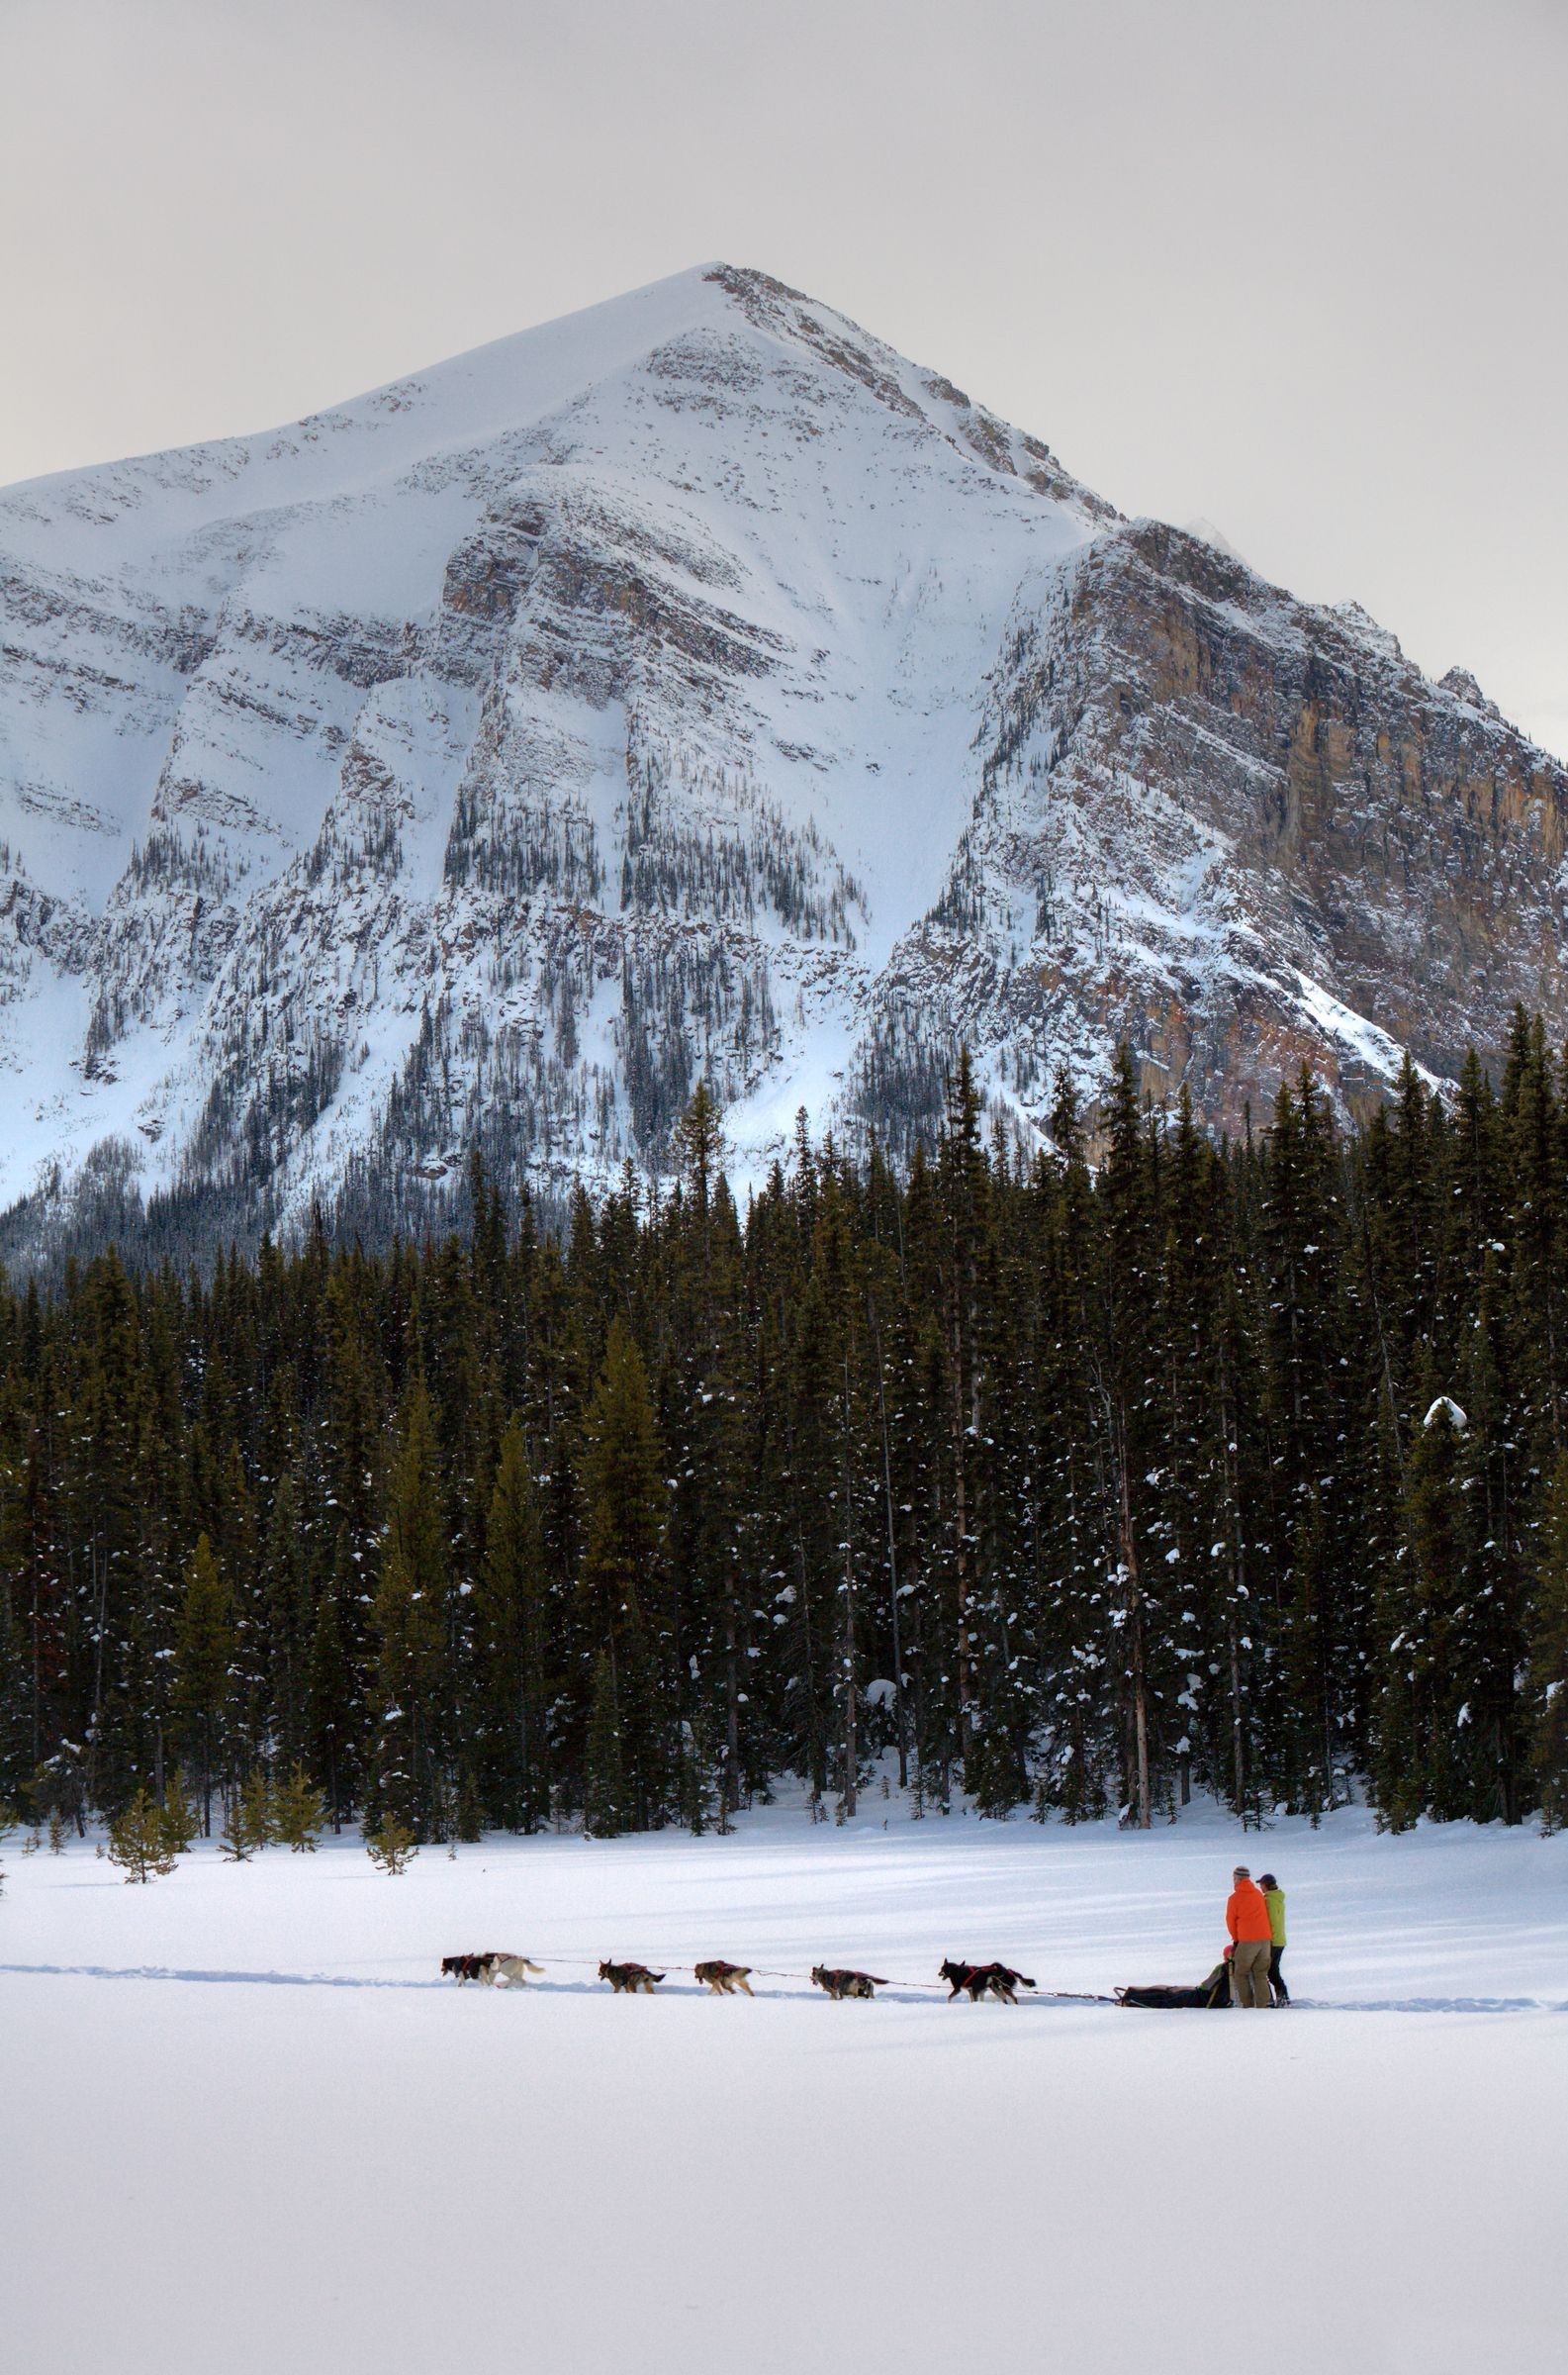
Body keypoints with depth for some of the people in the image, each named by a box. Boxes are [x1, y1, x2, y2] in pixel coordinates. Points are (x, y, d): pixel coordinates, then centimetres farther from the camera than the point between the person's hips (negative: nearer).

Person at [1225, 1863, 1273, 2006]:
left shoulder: (1235, 1898, -4)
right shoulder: (1259, 1894, 11)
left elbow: (1230, 1921, 3)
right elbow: (1265, 1915, 16)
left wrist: (1235, 1939, 19)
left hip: (1247, 1941, -5)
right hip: (1265, 1939, 5)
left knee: (1241, 1974, 7)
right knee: (1261, 1974, 8)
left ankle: (1248, 2005, 0)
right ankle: (1263, 2005, 0)